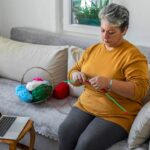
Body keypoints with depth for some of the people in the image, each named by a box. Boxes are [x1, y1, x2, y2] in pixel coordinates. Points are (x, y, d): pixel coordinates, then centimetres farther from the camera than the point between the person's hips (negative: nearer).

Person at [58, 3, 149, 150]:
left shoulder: (133, 55, -11)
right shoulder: (92, 49, 9)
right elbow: (72, 72, 14)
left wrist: (109, 83, -29)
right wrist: (76, 75, -11)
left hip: (116, 115, -5)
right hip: (86, 105, 5)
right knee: (64, 132, -18)